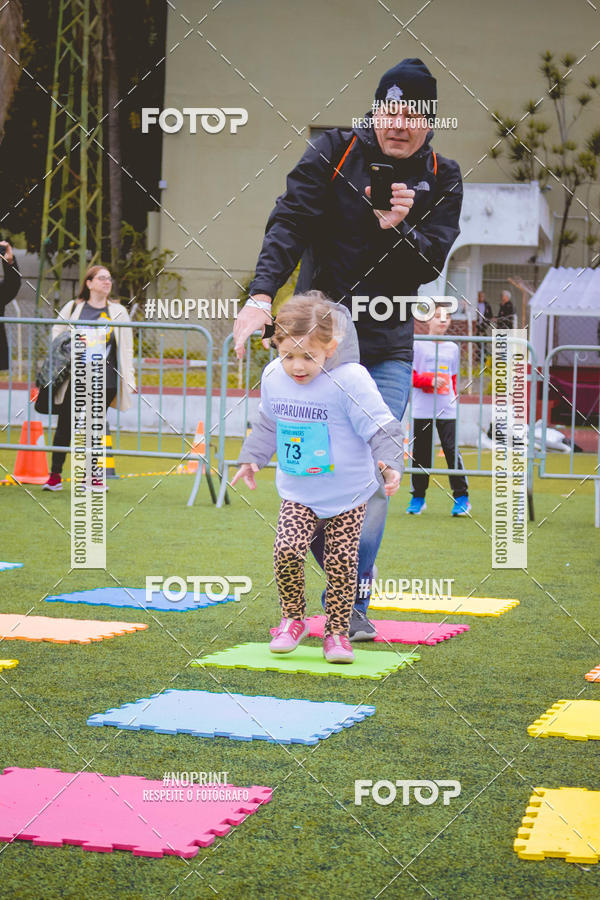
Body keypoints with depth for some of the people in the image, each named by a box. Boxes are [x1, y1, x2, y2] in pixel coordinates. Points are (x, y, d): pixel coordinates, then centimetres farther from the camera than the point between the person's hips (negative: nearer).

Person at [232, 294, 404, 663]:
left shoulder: (349, 380, -19)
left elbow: (381, 428, -18)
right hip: (298, 494, 3)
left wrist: (389, 465, -32)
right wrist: (251, 458, 20)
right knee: (287, 550, -14)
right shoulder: (273, 377, -2)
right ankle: (292, 619, 8)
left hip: (348, 494, -3)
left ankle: (337, 632, 16)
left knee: (341, 562, -3)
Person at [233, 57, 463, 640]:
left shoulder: (442, 181, 3)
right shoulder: (333, 154, -4)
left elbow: (429, 267, -5)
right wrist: (262, 295, -31)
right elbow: (288, 225, -15)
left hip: (388, 346, 1)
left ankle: (350, 604, 2)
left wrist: (398, 229, -26)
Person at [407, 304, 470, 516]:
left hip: (447, 410, 2)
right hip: (422, 409, -2)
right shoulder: (418, 345, 1)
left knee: (452, 450, -6)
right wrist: (430, 381, -16)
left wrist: (454, 397, 9)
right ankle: (418, 497, 14)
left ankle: (461, 497, -1)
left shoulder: (453, 348, 13)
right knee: (420, 453, 3)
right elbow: (409, 376, -3)